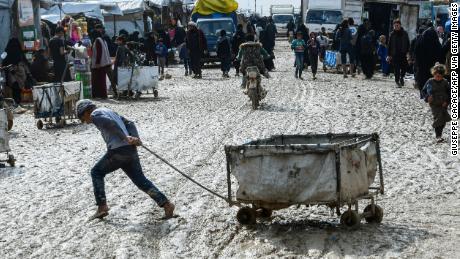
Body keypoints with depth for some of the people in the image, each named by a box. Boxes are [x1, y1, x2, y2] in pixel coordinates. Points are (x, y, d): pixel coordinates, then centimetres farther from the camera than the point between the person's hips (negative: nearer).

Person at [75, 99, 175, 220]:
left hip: (118, 151, -7)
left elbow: (110, 124, -16)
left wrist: (125, 138, -18)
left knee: (97, 172, 14)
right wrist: (135, 138, 7)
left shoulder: (95, 115, 3)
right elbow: (129, 123, 21)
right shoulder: (109, 111, 30)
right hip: (131, 150, 8)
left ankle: (102, 207, 9)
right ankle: (166, 204, 0)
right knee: (141, 180, 10)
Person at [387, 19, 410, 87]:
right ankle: (397, 81, 9)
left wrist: (407, 52, -3)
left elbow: (407, 43, 5)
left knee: (404, 67, -1)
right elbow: (389, 45, 6)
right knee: (396, 69, -1)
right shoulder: (392, 34, 4)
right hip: (395, 54, 0)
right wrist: (389, 55, 2)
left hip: (403, 54, 0)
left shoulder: (404, 33, 3)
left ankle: (401, 77, 27)